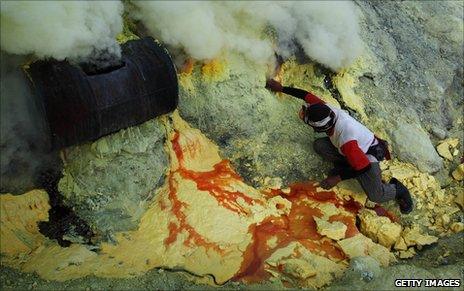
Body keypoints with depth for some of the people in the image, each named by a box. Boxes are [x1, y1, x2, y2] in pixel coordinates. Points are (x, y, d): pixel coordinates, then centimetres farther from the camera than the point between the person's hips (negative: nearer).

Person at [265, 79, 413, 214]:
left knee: (376, 196, -18)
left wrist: (338, 178, -29)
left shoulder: (346, 142, -43)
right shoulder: (326, 109, -25)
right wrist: (281, 88, -3)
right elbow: (306, 95, -10)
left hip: (367, 155, -7)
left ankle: (397, 189, 15)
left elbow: (364, 168, -33)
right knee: (318, 145, -16)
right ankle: (343, 164, 5)